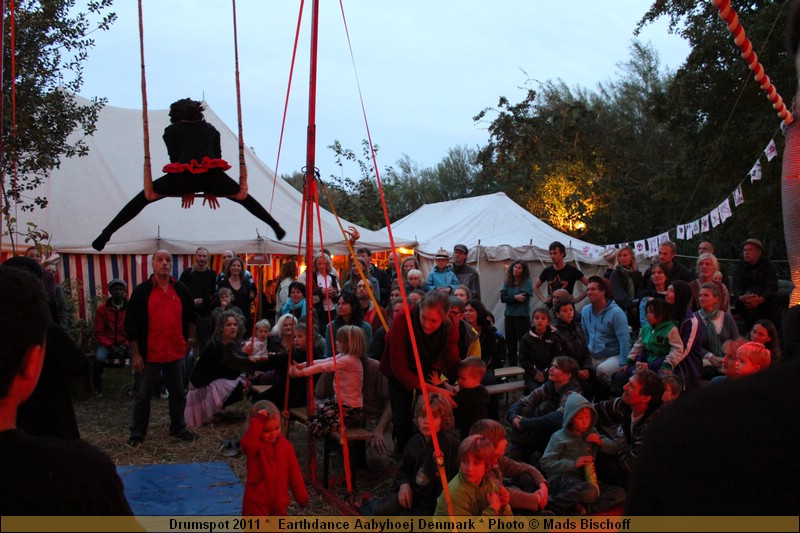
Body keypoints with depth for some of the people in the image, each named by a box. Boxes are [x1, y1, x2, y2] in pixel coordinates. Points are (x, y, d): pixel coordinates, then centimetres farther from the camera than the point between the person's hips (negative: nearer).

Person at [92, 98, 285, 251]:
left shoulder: (171, 130, 24)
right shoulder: (211, 129, 30)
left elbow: (175, 157, 16)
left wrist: (185, 190, 21)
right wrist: (211, 190, 27)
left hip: (183, 175, -1)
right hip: (212, 175, 1)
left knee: (144, 197, 12)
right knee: (242, 196, 23)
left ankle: (107, 233, 5)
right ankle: (276, 227, 24)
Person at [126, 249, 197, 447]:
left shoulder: (181, 290, 4)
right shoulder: (142, 290, -6)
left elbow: (190, 316, 17)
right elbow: (131, 324, -6)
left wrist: (190, 338, 11)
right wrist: (135, 354, -8)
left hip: (176, 352, 3)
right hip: (150, 354, -3)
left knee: (178, 394, 13)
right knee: (143, 395, 8)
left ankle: (178, 428, 29)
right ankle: (137, 434, 21)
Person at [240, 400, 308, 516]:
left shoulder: (286, 445, -3)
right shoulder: (255, 445, -16)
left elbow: (294, 472, 4)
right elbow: (247, 444, -44)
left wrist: (301, 496, 6)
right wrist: (258, 421, -44)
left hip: (279, 500, 4)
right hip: (256, 501, -4)